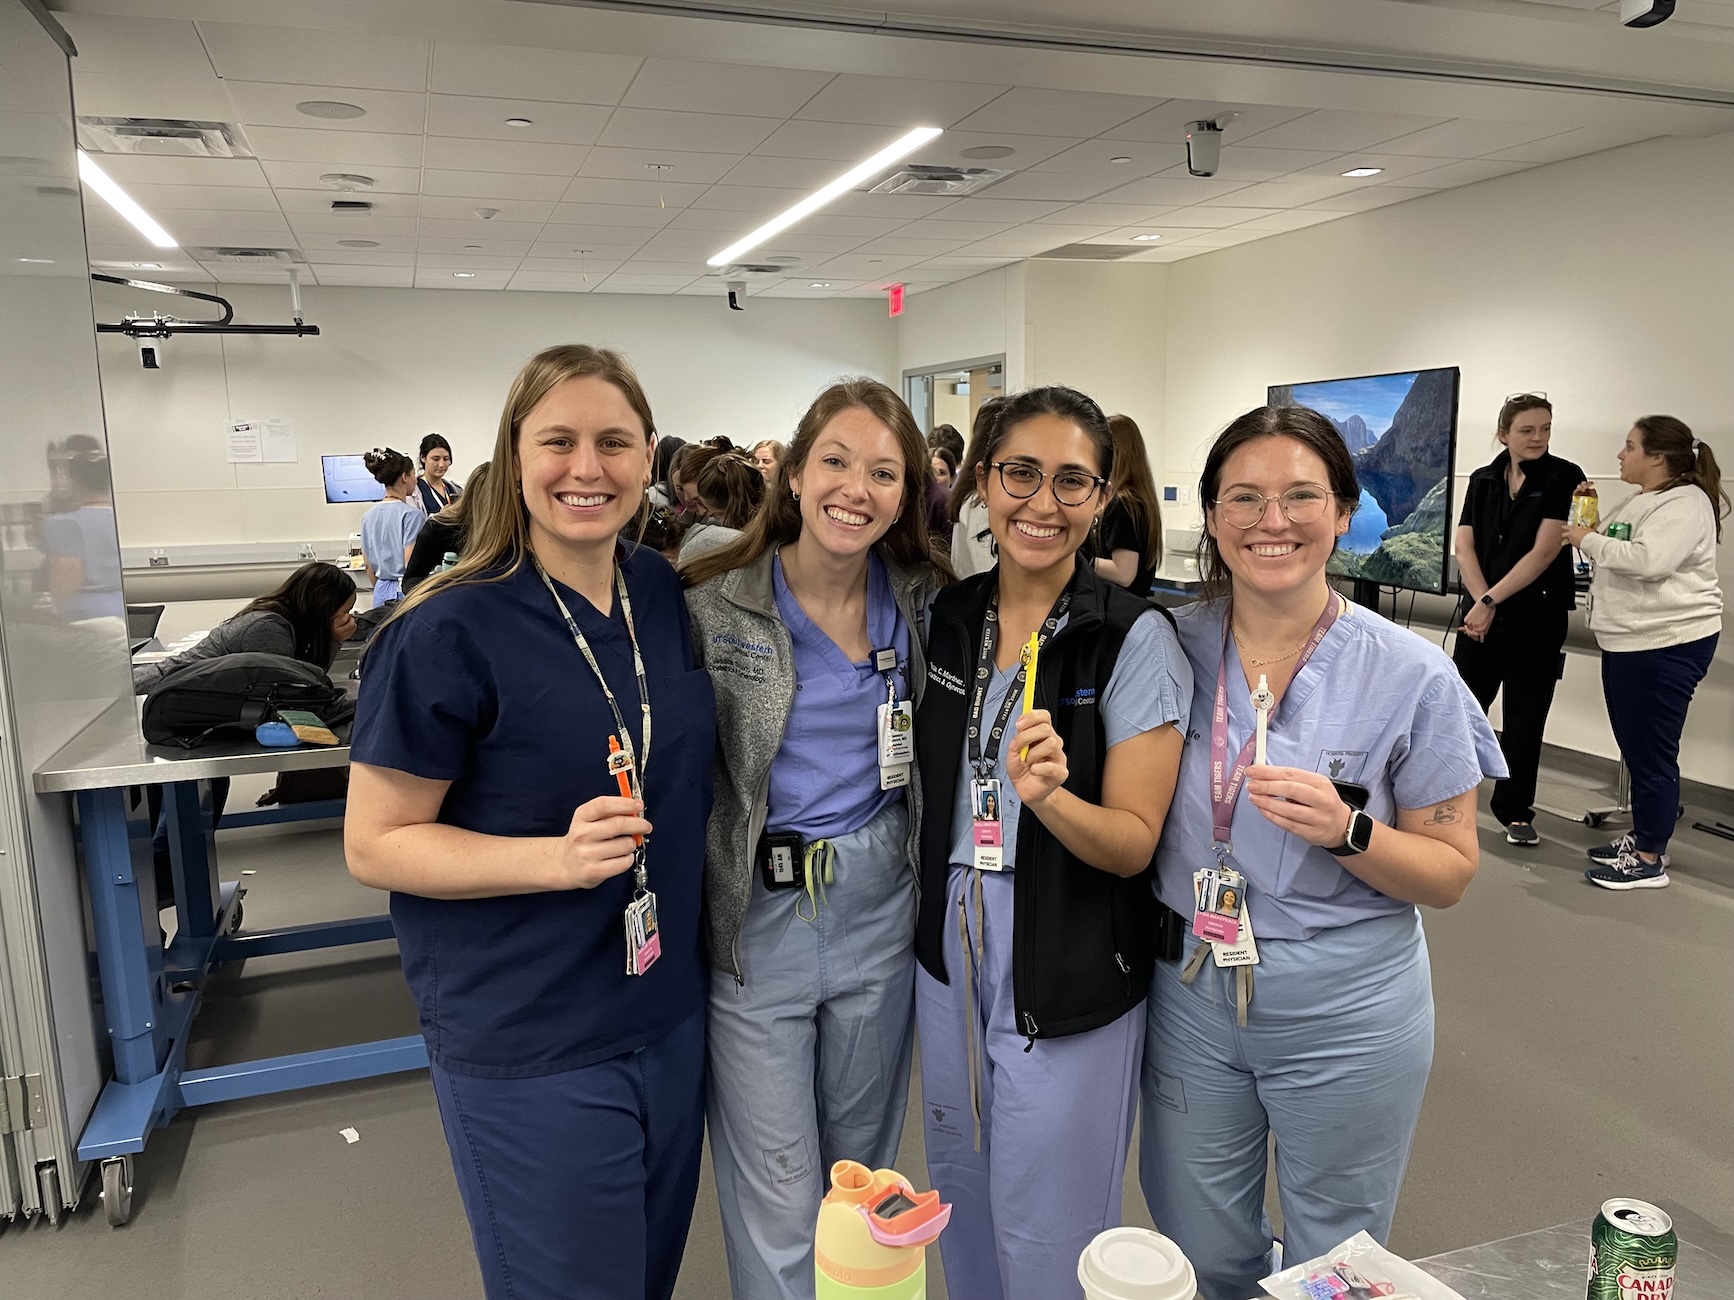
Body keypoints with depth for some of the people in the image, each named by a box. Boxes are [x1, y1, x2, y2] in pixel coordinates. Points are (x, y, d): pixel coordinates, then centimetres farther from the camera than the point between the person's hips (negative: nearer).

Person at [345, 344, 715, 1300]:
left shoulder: (664, 593, 0)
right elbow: (374, 846, -14)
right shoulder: (448, 633, -18)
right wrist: (558, 857, -26)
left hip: (668, 1017, 6)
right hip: (528, 1047, -6)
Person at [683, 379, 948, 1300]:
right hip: (757, 913, -3)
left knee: (863, 1164, 22)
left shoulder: (924, 603, -1)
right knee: (777, 1209, 7)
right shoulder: (713, 606, -11)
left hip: (881, 904, 3)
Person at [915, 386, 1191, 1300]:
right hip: (951, 954, 5)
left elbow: (1135, 844, -15)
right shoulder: (944, 617, 0)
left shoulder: (1136, 640, -15)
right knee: (961, 1207, 23)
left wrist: (1050, 796, -33)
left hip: (1071, 979, -5)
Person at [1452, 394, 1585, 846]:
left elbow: (1544, 552, -12)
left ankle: (1516, 812, 15)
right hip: (1480, 614, 3)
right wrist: (1481, 602, -13)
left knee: (1524, 717, 4)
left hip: (1537, 617, -3)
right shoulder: (1483, 480, 8)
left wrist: (1491, 600, -14)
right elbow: (1464, 546, 1)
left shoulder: (1564, 478, -4)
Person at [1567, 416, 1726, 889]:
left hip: (1667, 645, -10)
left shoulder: (1685, 504, -14)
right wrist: (1590, 534, 9)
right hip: (1628, 641, 10)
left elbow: (1647, 561, -29)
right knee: (1634, 748, 17)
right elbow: (1616, 555, 25)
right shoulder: (1637, 502, 15)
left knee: (1651, 752, -3)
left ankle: (1649, 860, 6)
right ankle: (1642, 837, 30)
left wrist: (1588, 540, -16)